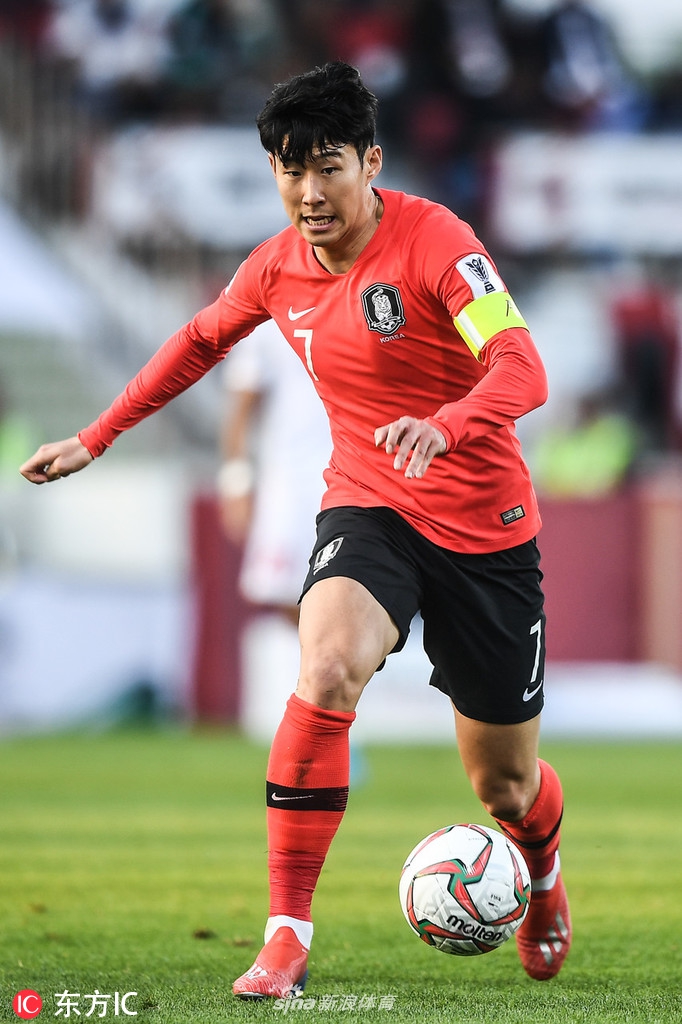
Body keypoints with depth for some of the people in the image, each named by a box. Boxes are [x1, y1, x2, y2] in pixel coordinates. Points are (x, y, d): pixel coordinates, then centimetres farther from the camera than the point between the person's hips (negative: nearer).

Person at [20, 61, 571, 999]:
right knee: (327, 671, -31)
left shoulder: (432, 241, -18)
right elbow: (201, 341, 21)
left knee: (505, 786, 7)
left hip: (484, 528, -3)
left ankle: (544, 874, 48)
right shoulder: (278, 268, -1)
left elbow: (522, 369, -30)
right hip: (367, 508, 3)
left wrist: (443, 425, -50)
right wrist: (96, 438, 24)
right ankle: (285, 940, -25)